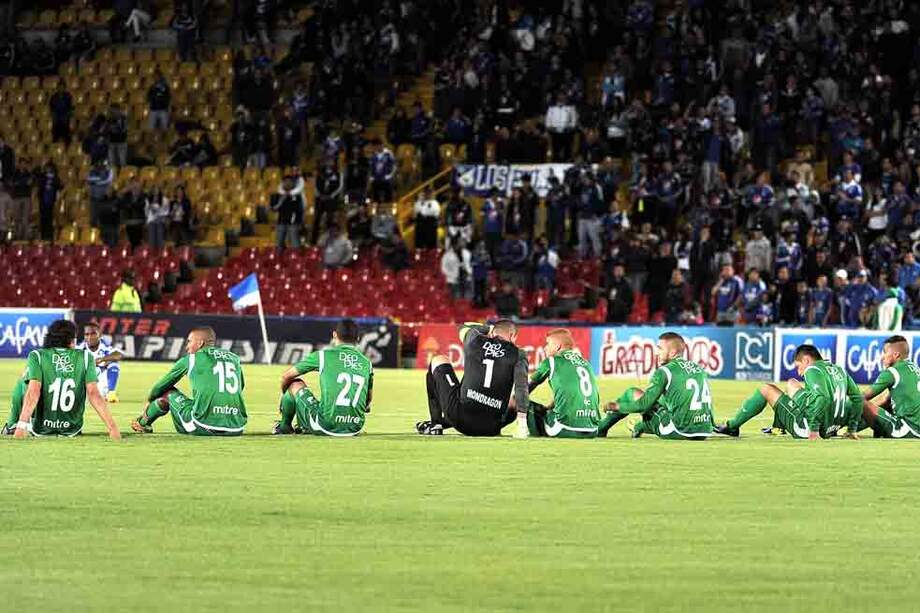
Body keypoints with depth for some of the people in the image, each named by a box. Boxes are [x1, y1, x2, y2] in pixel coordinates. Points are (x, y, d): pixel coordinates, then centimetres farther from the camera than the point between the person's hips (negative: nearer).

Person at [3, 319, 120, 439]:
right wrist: (112, 428, -17)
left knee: (22, 384, 22)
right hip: (72, 431, 1)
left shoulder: (37, 356, -8)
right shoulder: (85, 357, -5)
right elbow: (94, 394, -14)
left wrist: (21, 426, -29)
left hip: (40, 430, -1)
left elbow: (34, 391, -21)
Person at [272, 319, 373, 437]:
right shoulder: (366, 362, 10)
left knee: (295, 384, 17)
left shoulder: (323, 355, 1)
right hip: (354, 430, 4)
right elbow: (369, 399, 23)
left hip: (327, 427, -4)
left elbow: (286, 376, 12)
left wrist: (285, 396, 34)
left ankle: (284, 426, 35)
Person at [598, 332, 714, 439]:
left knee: (633, 393, 11)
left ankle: (600, 429, 22)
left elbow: (644, 405, -5)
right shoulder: (700, 369, 14)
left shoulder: (664, 372, -6)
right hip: (705, 433, 6)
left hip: (679, 433, -6)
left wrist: (618, 406, 11)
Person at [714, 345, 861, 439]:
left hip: (807, 428, -8)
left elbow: (821, 398, -29)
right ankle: (778, 426, 41)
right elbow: (857, 398, 11)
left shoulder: (813, 370, -12)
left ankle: (732, 427, 20)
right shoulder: (839, 370, 12)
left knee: (767, 389, 10)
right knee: (792, 383, 29)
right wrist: (852, 428, 15)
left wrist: (814, 428, -23)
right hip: (831, 429, 8)